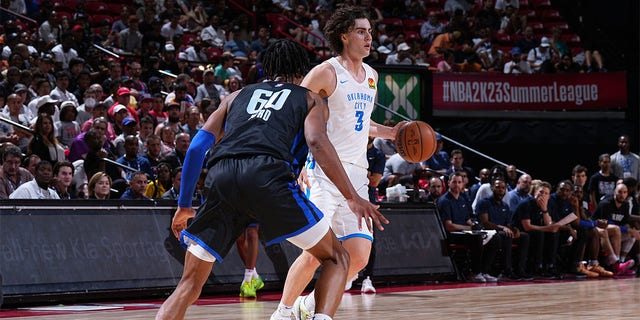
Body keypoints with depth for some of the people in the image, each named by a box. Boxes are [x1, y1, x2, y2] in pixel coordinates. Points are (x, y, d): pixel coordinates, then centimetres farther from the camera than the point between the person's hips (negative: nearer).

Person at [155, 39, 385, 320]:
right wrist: (352, 197, 1)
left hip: (222, 176, 3)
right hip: (268, 173, -3)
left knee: (190, 284, 12)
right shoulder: (310, 99, 26)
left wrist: (184, 206, 31)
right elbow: (316, 141, 4)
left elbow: (198, 146, 24)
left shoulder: (237, 96, 35)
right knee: (336, 258, 14)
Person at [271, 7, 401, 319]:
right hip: (325, 173, -7)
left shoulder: (371, 75, 16)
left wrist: (388, 132, 17)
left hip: (357, 174, 7)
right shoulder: (326, 72, -7)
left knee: (358, 257, 0)